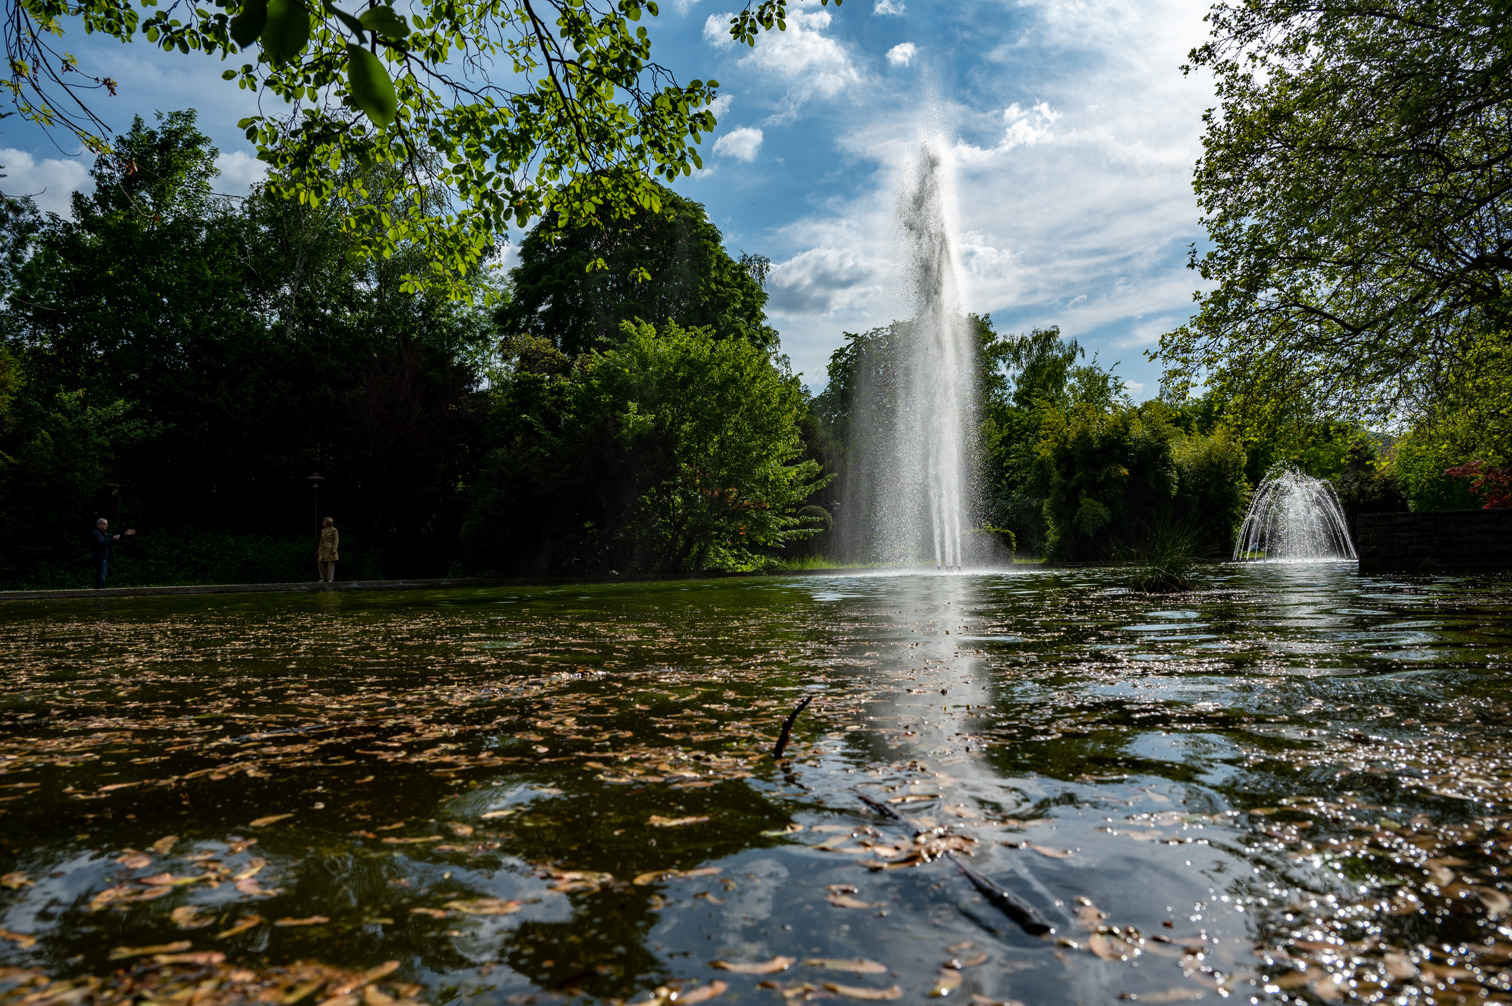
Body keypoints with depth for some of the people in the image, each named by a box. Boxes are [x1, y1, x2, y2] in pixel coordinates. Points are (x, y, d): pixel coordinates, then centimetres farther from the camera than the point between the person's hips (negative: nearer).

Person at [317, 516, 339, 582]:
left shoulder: (334, 530, -6)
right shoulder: (323, 530, 14)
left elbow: (336, 540, -9)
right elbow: (321, 541, 18)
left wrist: (334, 549, -18)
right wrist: (319, 550, 15)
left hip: (330, 549, -7)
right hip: (324, 550, 7)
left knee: (330, 564, -4)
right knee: (320, 563, 3)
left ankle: (330, 579, 0)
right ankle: (324, 577, 13)